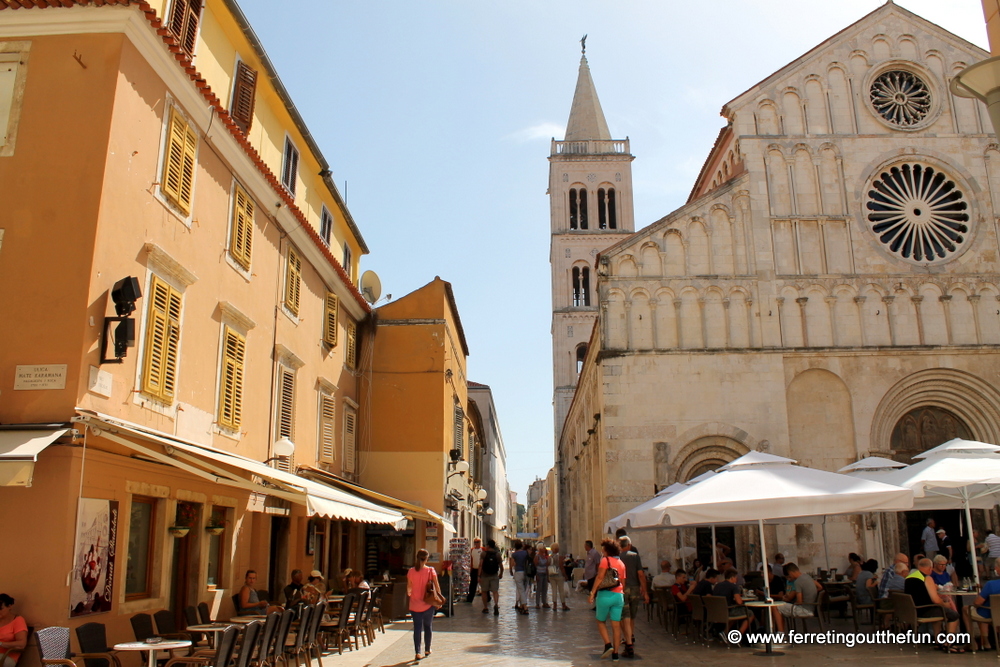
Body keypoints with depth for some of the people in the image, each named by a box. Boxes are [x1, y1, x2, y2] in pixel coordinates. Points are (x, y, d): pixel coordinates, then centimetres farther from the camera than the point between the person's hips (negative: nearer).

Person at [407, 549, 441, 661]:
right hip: (428, 604, -1)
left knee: (417, 628, 5)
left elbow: (409, 588, 6)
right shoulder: (430, 570, -8)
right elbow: (437, 586, -9)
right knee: (427, 626, 16)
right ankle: (427, 650, 27)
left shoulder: (411, 571, -3)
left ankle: (418, 652, 0)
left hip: (414, 604, 1)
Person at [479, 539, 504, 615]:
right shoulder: (497, 554, 2)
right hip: (494, 575, 1)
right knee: (495, 591, 0)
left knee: (484, 592, 12)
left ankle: (485, 608, 18)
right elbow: (501, 566, 2)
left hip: (485, 575, -1)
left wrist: (479, 576, -10)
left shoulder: (484, 553, -4)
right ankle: (496, 604, -25)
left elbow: (480, 565, -11)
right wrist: (501, 574, 19)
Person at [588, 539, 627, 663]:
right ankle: (615, 654, 5)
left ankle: (608, 645, -4)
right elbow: (623, 582, 15)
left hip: (606, 594, -5)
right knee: (616, 625, 5)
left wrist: (593, 592, -13)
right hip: (619, 595, 5)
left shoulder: (605, 560, -4)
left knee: (601, 621, 12)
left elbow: (600, 577, -12)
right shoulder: (621, 563, 14)